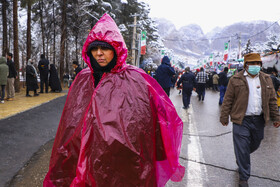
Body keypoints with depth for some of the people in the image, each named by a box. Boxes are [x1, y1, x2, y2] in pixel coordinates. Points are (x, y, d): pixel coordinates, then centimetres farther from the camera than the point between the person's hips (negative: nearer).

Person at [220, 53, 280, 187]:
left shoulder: (266, 79, 9)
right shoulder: (236, 80, -4)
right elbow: (228, 100, -3)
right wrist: (224, 117, -3)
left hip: (259, 120, 5)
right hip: (242, 120, -4)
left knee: (255, 145, 18)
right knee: (242, 149, -2)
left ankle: (241, 159, 49)